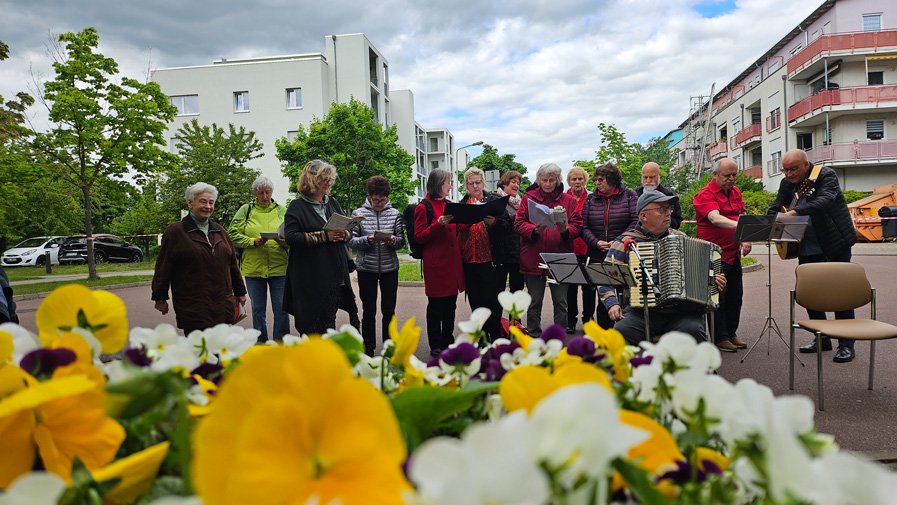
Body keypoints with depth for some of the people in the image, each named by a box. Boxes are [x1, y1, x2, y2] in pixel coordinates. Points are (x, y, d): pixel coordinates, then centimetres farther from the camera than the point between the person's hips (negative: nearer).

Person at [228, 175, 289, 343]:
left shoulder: (282, 210, 7)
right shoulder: (245, 210, 7)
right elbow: (233, 234, 1)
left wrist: (284, 242, -17)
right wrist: (253, 242, -13)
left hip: (279, 267, -1)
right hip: (253, 268, 1)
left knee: (281, 310, 2)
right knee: (258, 310, 12)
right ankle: (260, 344, 25)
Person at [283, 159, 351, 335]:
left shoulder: (333, 203, 15)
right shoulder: (297, 206, -2)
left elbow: (347, 230, 19)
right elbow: (290, 236, -13)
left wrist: (343, 234, -6)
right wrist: (324, 236, -18)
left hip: (334, 274, 5)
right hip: (309, 276, -5)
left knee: (329, 320, 11)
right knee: (310, 322, 0)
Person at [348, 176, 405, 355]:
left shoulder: (394, 214, 2)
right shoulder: (358, 213, -2)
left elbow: (402, 241, 4)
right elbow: (351, 241, -4)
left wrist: (393, 240, -17)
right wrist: (368, 240, -21)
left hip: (390, 268, 1)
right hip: (366, 269, -1)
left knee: (389, 310, 9)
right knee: (369, 311, 6)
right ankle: (368, 349, 19)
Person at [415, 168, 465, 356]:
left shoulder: (448, 205, 17)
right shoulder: (423, 207, -6)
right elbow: (419, 237, -10)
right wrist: (439, 224, -22)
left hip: (452, 262, 7)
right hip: (436, 264, -7)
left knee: (450, 305, 12)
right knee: (436, 306, 2)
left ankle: (448, 341, 25)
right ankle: (435, 346, 12)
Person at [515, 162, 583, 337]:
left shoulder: (568, 200, 7)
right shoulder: (528, 198, 4)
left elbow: (577, 226, 2)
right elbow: (519, 224, -3)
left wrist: (565, 230, -19)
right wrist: (535, 229, -21)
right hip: (533, 259, 0)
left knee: (561, 303, 7)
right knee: (534, 302, 9)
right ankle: (534, 338, 22)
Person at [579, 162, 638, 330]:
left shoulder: (629, 196, 3)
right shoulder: (591, 199, 10)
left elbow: (636, 222, -6)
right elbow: (584, 226, 4)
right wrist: (596, 243, -12)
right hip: (597, 257, 2)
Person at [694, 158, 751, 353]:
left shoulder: (736, 191, 13)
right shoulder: (705, 194, -14)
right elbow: (715, 219, -30)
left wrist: (746, 239, 3)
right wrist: (740, 226, -45)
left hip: (733, 254, 8)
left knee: (735, 295, 13)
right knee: (718, 296, -3)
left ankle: (731, 333, 25)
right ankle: (719, 338, 6)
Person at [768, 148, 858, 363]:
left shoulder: (826, 175, -12)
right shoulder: (787, 183, 5)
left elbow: (825, 200, -29)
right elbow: (774, 208, 8)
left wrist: (796, 212, -43)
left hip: (836, 245, -6)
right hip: (808, 248, 6)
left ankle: (846, 344, 8)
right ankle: (822, 339, 22)